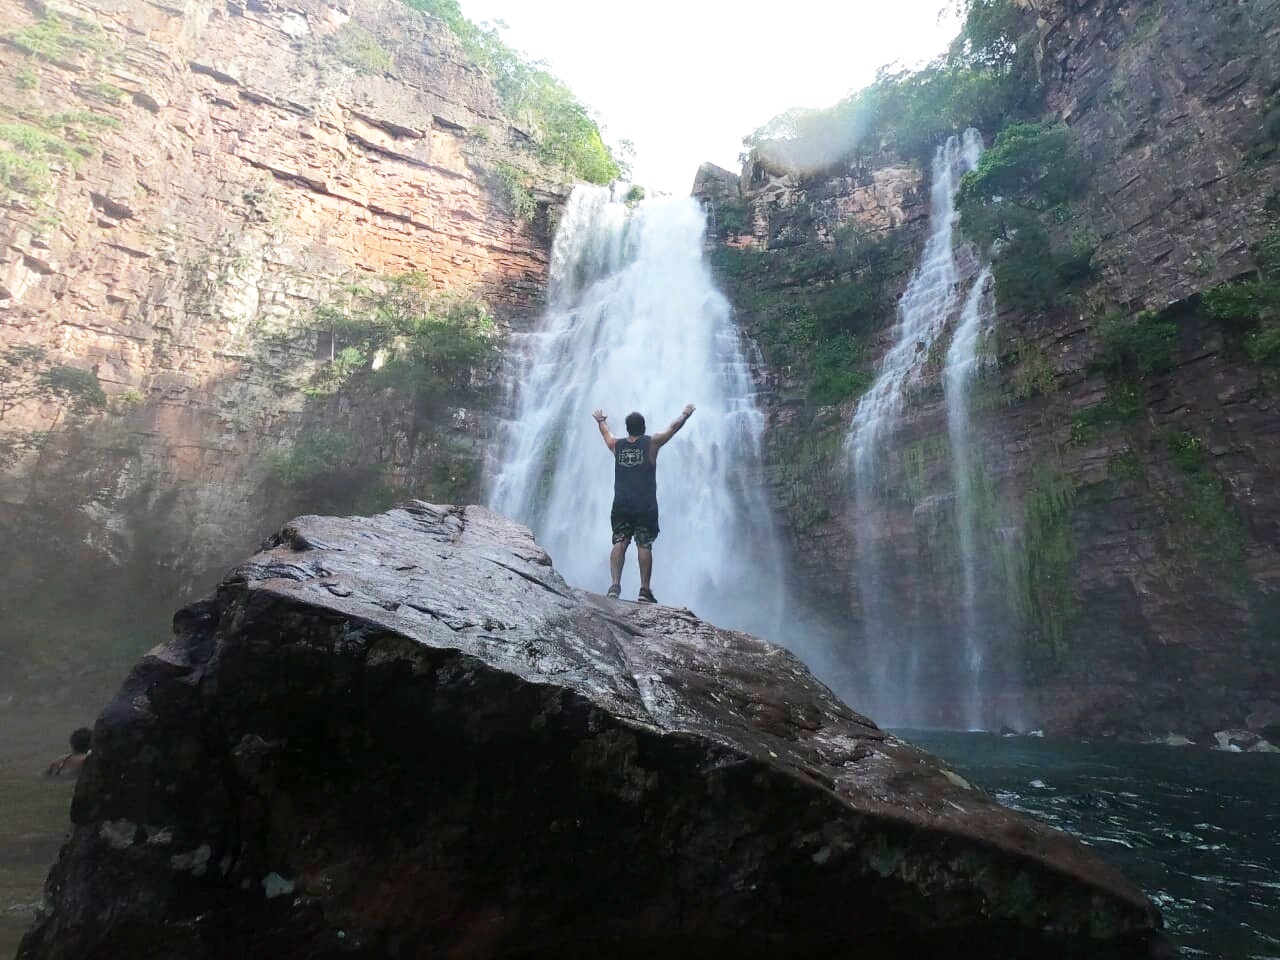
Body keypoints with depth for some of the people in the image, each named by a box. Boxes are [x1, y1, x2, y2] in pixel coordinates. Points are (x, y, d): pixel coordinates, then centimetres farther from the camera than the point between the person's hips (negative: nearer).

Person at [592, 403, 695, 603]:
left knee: (619, 544, 2)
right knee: (644, 546, -2)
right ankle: (645, 590, -2)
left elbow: (606, 432, 31)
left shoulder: (616, 445, 9)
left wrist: (600, 420, 52)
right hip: (645, 506, -2)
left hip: (621, 506, 3)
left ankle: (615, 585, -9)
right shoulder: (651, 443, 1)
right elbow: (673, 427, 15)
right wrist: (685, 415, 34)